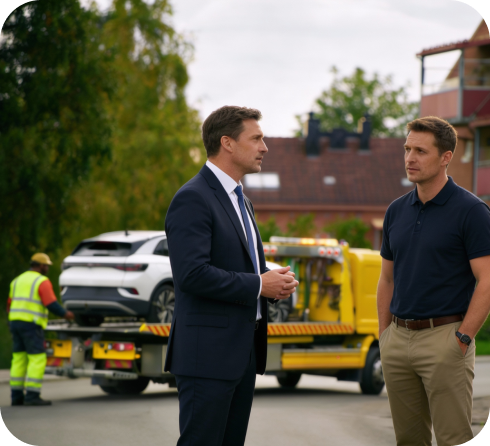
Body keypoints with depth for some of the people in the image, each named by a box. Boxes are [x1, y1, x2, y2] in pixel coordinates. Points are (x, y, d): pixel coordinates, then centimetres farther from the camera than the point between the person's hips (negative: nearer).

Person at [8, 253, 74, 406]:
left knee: (19, 359, 9)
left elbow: (10, 306, 19)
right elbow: (51, 304, -15)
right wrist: (65, 314, 2)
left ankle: (17, 396, 7)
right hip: (31, 325, -8)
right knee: (37, 360, -5)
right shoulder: (43, 282, -7)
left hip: (15, 323, 8)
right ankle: (32, 396, -11)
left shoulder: (18, 280, 17)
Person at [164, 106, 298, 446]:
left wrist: (274, 280, 6)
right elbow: (192, 274, -23)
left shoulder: (238, 199, 19)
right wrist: (258, 285, -16)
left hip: (244, 352, 10)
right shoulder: (193, 199, -13)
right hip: (207, 354, -10)